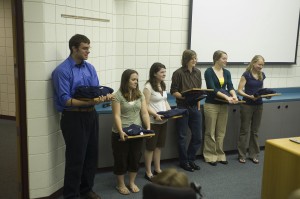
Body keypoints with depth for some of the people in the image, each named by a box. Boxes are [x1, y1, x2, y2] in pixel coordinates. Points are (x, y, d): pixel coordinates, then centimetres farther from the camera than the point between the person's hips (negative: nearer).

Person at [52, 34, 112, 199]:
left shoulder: (90, 68, 7)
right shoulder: (62, 71, -13)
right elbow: (64, 100, -18)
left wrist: (104, 96, -17)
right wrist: (89, 102, -27)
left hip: (91, 115, 7)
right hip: (73, 118, -7)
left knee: (92, 155, 16)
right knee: (76, 158, 1)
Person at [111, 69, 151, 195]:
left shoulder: (140, 94, 6)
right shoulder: (118, 95, -9)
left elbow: (144, 113, 3)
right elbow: (117, 116, -14)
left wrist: (148, 128, -10)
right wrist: (121, 131, -25)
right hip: (121, 134, -4)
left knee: (135, 158, 12)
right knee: (121, 159, 7)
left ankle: (132, 183, 30)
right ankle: (120, 184, 25)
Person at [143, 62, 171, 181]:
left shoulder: (162, 85, 10)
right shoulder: (148, 87, -15)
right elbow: (146, 105, -18)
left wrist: (170, 111, 2)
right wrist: (155, 115, -26)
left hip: (163, 120, 8)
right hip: (153, 121, -7)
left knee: (159, 146, 16)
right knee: (150, 147, 3)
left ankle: (157, 169, 29)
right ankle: (148, 173, 14)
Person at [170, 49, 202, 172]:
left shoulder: (197, 72, 8)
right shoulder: (178, 73, -9)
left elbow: (199, 91, 14)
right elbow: (173, 91, -7)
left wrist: (198, 106, 9)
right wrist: (185, 97, -23)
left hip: (195, 107, 5)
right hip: (182, 107, -5)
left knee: (197, 136, 9)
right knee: (182, 137, 7)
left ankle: (191, 159, 28)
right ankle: (184, 162, 23)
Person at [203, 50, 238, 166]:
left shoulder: (227, 72, 8)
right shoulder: (209, 72, -11)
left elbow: (230, 87, -2)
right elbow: (212, 89, -19)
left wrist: (234, 96, -23)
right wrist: (227, 97, -27)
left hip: (223, 105, 6)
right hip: (211, 105, -6)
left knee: (221, 132, 12)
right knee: (210, 132, 3)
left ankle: (220, 155, 23)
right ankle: (210, 156, 14)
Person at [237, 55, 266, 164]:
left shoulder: (262, 75, 7)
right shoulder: (246, 75, -10)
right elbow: (240, 90, -12)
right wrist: (249, 96, -28)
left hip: (258, 105, 5)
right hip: (247, 105, -5)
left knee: (255, 131, 11)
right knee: (244, 130, 2)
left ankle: (254, 154, 20)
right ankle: (242, 155, 12)